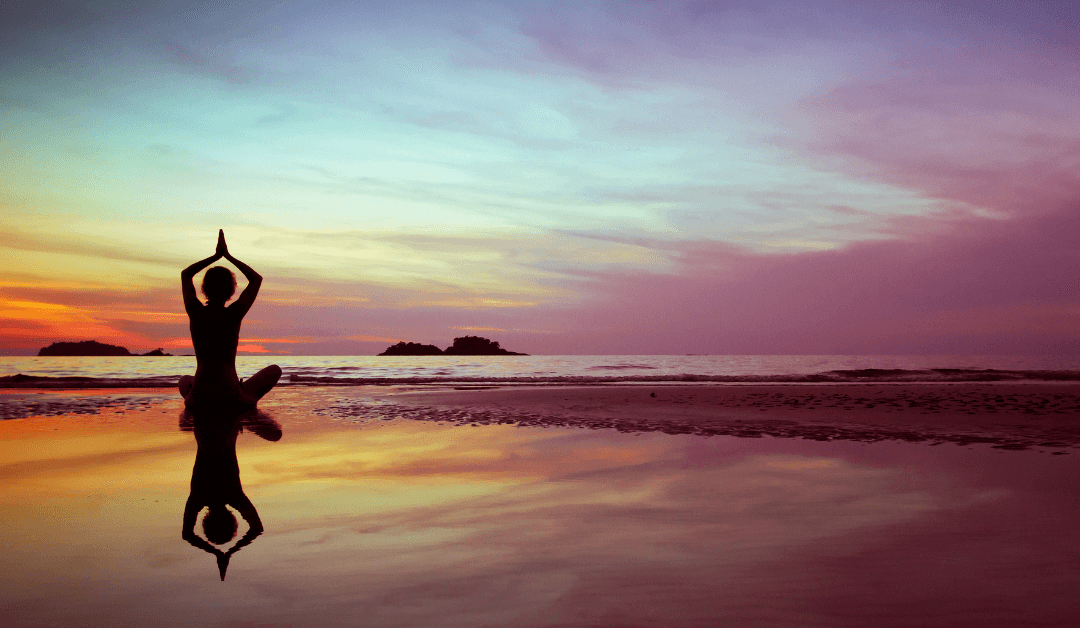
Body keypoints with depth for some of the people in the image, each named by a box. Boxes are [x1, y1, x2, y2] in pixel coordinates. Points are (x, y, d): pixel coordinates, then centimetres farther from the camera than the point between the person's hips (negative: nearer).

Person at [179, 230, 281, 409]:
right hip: (232, 398, -3)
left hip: (199, 397, 3)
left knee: (184, 380, 42)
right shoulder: (234, 314, -9)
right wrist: (227, 255, 10)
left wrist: (216, 256, 13)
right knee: (275, 370, 21)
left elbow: (185, 274, 16)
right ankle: (246, 398, 13)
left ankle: (191, 398, 18)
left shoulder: (195, 313, -3)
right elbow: (257, 279, 7)